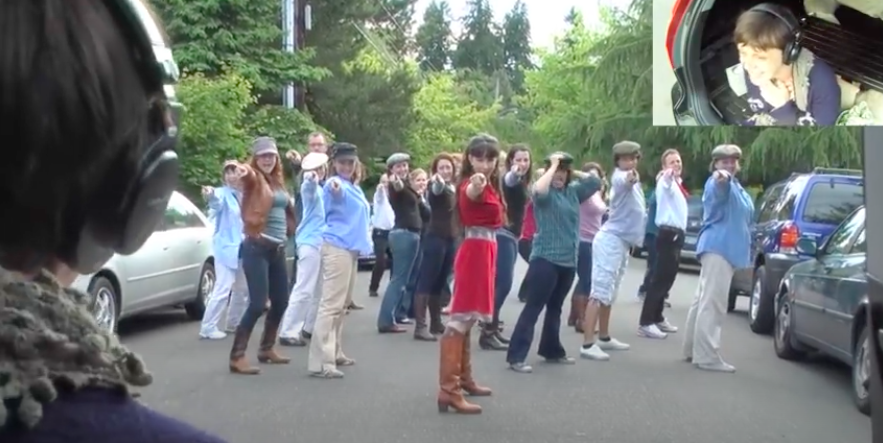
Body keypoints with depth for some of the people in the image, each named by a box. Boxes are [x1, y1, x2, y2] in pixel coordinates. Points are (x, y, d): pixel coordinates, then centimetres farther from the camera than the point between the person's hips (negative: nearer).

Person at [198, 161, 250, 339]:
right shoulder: (222, 193, -11)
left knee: (243, 289, 15)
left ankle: (233, 323, 30)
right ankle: (208, 328, -9)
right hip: (226, 248, -8)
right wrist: (211, 196, -59)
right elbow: (217, 203, -37)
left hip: (241, 249, 8)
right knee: (223, 289, -14)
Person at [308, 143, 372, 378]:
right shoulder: (335, 184, -12)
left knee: (342, 305, 16)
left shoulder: (355, 188, 15)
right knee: (331, 304, -14)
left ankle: (335, 353, 26)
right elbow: (337, 194, -37)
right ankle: (320, 362, -16)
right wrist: (334, 190, -58)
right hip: (338, 248, -10)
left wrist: (364, 243, 23)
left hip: (351, 248, 10)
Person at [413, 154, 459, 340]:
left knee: (439, 284, 13)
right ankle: (420, 326, -12)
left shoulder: (453, 188, 13)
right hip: (435, 238, -7)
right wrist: (438, 181, -53)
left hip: (450, 239, 8)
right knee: (426, 282, -9)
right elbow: (436, 190, -34)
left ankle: (436, 322, 21)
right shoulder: (436, 186, -9)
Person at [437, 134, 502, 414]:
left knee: (468, 318, 17)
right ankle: (448, 390, -15)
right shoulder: (472, 184, -16)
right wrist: (475, 185, -63)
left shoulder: (490, 186, 13)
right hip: (475, 252, -10)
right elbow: (470, 193, -42)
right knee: (460, 319, -12)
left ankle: (464, 379, 29)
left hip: (482, 252, 10)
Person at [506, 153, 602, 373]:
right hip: (545, 258, -7)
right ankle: (516, 356, -9)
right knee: (533, 307, -8)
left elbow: (596, 182, 17)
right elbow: (538, 190, -30)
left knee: (555, 308, 18)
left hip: (568, 260, 7)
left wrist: (576, 172, 8)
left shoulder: (573, 191, 11)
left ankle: (552, 350, 31)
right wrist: (553, 165, -18)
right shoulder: (545, 193, -7)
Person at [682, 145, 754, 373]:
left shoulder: (738, 188, 22)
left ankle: (694, 349, 23)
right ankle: (706, 356, -16)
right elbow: (719, 190, -37)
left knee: (703, 300, 15)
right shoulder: (717, 183, -10)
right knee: (712, 302, -14)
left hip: (727, 249, 10)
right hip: (717, 248, -10)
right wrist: (721, 178, -59)